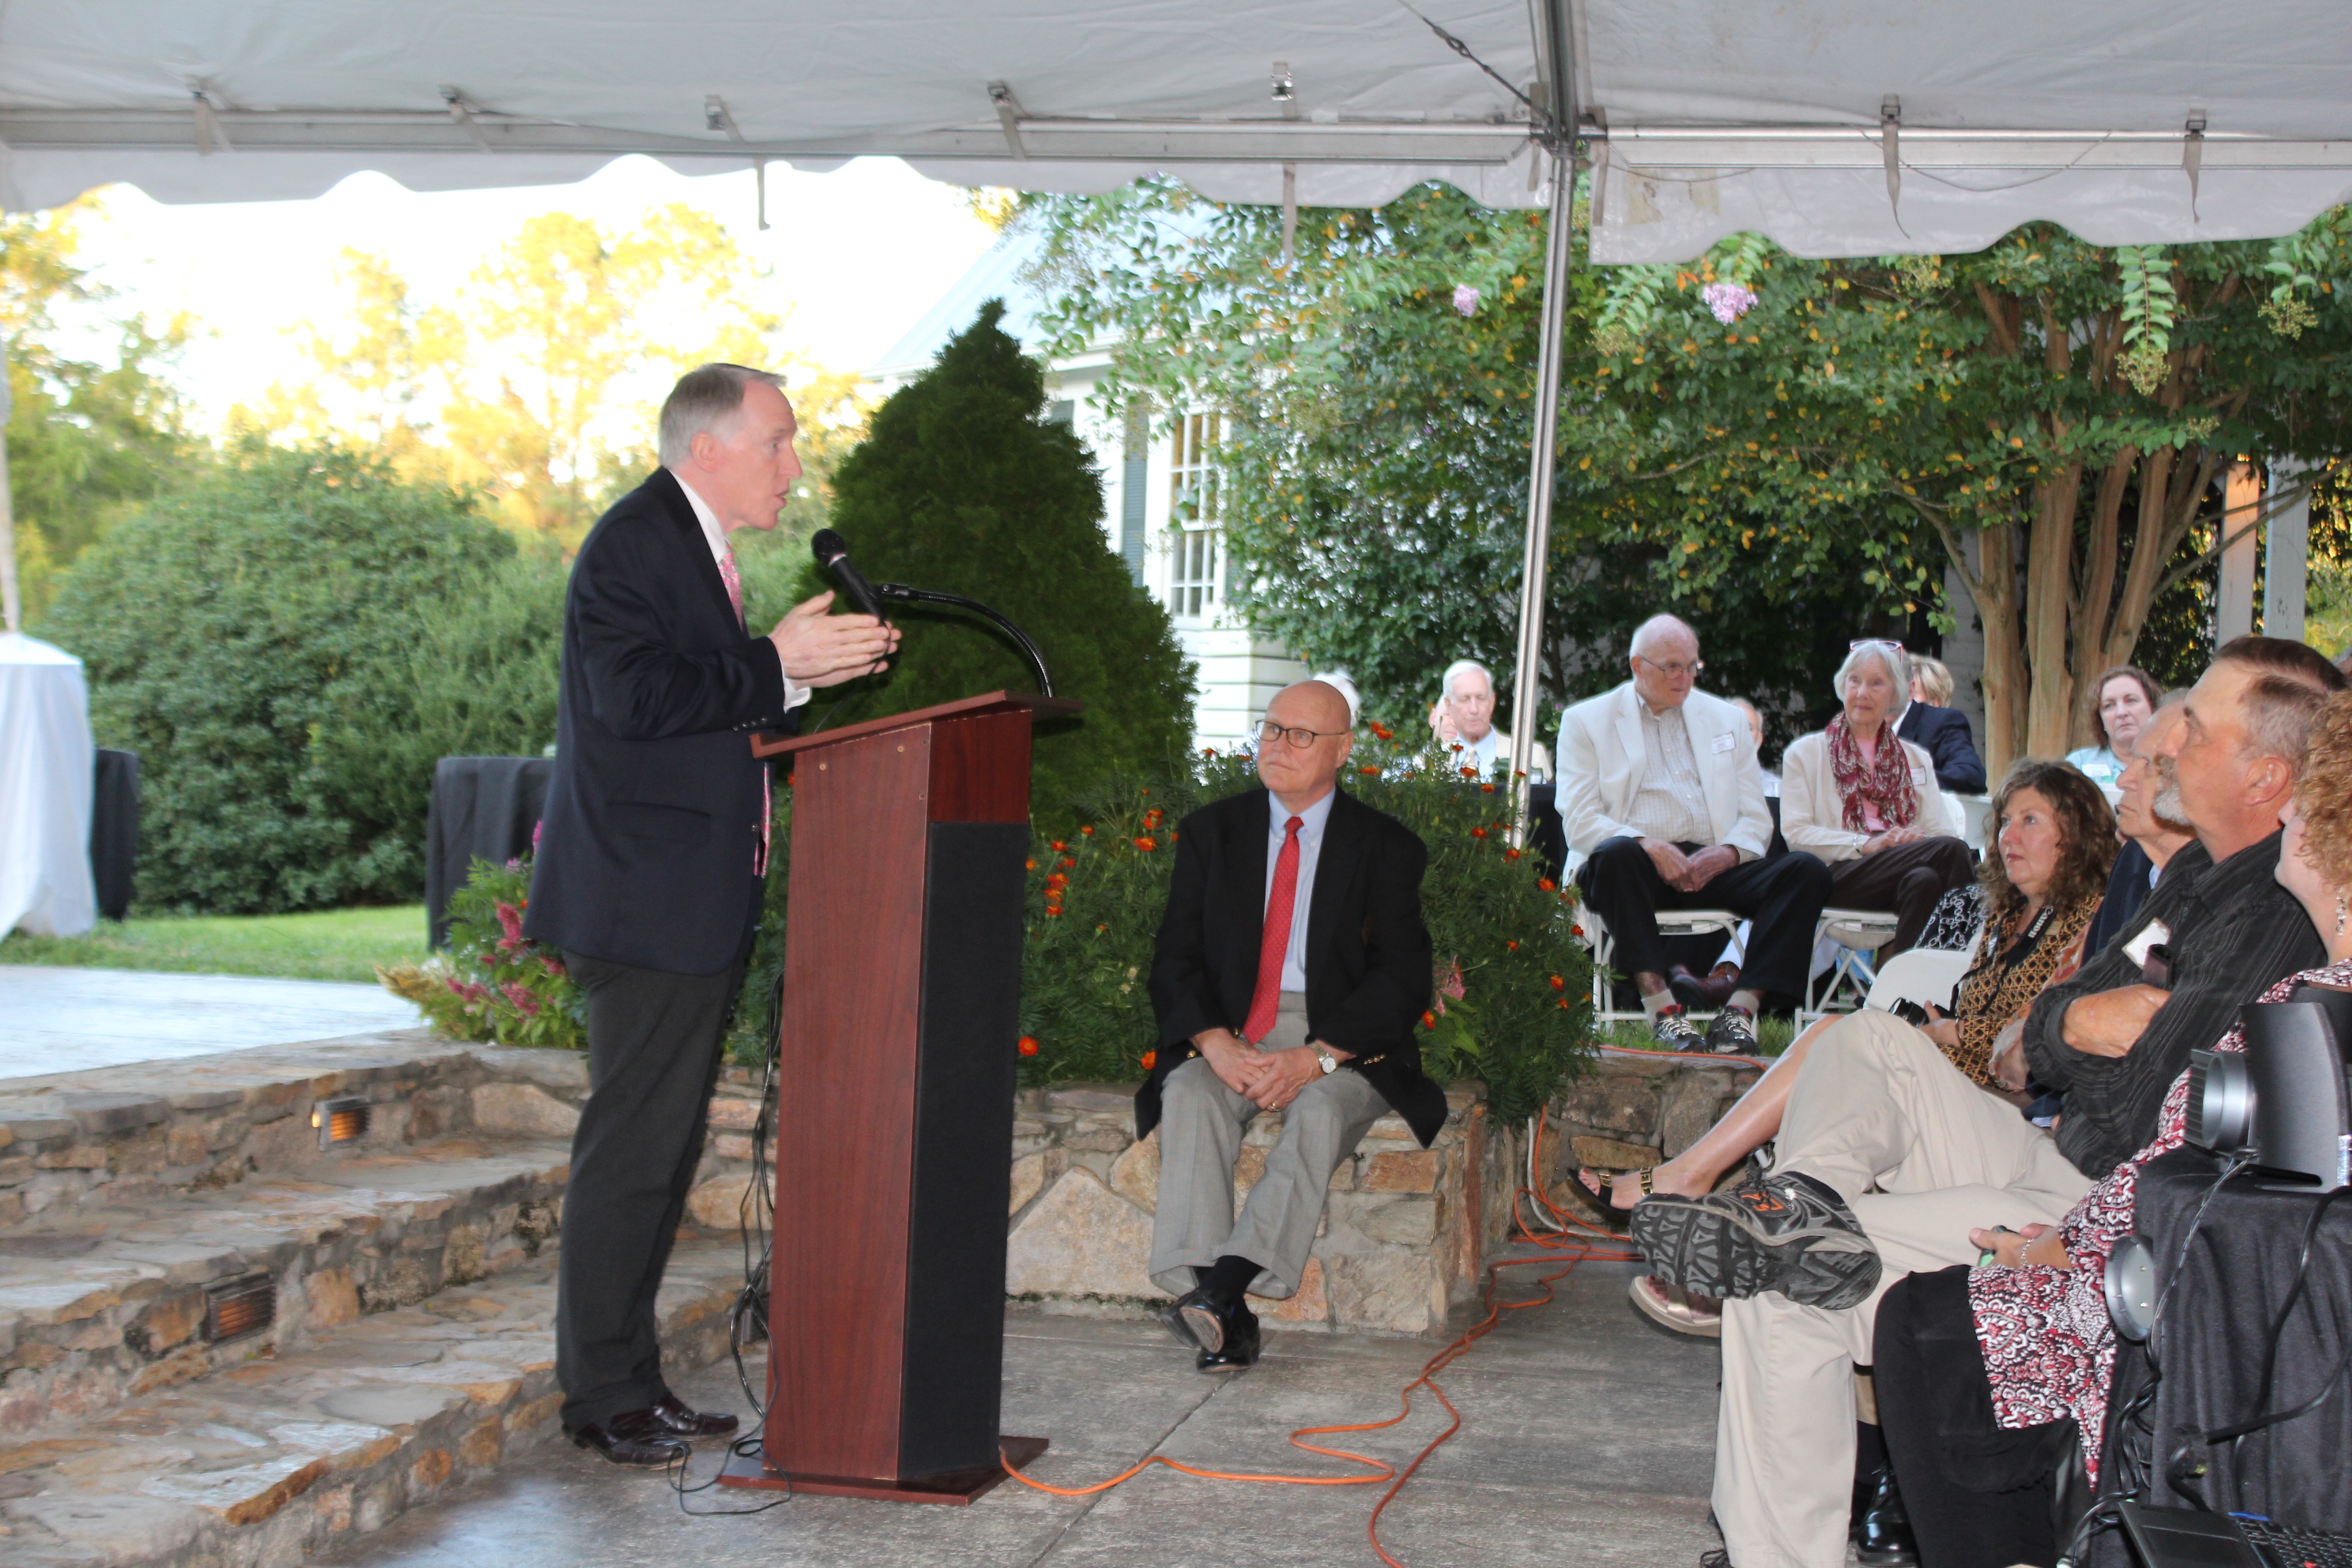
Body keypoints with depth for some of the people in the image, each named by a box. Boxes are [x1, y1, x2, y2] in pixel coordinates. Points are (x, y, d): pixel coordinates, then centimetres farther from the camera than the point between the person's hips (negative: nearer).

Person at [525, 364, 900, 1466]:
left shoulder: (697, 548, 19)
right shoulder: (632, 546, -12)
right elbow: (636, 697, -22)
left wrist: (811, 668, 8)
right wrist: (779, 667, -18)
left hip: (696, 907, 10)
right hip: (646, 904, -10)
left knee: (663, 1144, 13)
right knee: (631, 1147, -6)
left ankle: (631, 1382, 20)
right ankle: (603, 1396, 3)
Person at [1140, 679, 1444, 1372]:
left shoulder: (1386, 846, 5)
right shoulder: (1212, 831, 13)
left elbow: (1403, 978, -4)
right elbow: (1174, 962, 6)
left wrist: (1316, 1059, -18)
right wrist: (1217, 1045, -15)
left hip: (1342, 1045, -2)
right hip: (1227, 1034, 2)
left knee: (1321, 1110, -35)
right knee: (1188, 1097, -30)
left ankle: (1228, 1283, -46)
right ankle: (1213, 1303, -40)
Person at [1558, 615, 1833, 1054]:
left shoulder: (1725, 719, 22)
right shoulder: (1586, 721, 11)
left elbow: (1755, 819, 16)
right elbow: (1580, 821, -1)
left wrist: (1727, 853, -8)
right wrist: (1648, 846, -19)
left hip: (1712, 866, 3)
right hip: (1638, 865, -3)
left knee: (1807, 870, -22)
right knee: (1614, 853, -38)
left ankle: (1742, 1008, -29)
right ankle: (1661, 1007, -38)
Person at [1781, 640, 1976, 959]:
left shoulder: (1916, 760, 29)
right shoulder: (1805, 753, 18)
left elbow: (1934, 830, 15)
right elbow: (1795, 833, 4)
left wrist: (1914, 839, -12)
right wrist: (1866, 844, -12)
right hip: (1839, 874, -3)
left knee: (1924, 880, -37)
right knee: (1951, 850, -31)